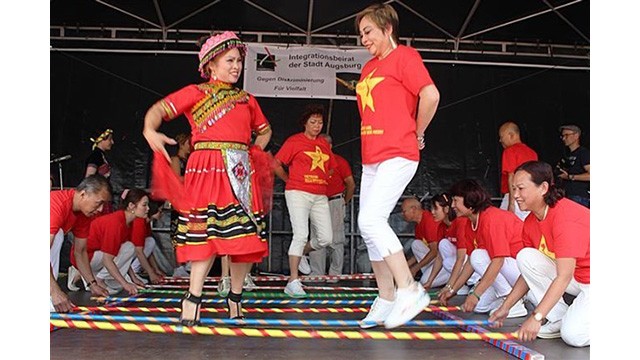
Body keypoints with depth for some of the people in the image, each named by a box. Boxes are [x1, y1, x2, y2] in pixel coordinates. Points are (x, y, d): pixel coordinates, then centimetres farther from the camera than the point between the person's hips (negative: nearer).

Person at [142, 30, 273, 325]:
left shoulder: (246, 99, 20)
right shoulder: (196, 93, 8)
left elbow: (265, 131, 34)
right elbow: (160, 109, -3)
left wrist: (254, 154, 17)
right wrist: (150, 130, -24)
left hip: (241, 172, 5)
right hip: (208, 169, -5)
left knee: (246, 235, 2)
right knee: (209, 231, -14)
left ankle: (235, 295, 14)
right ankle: (193, 298, -7)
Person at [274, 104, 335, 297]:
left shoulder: (324, 143, 16)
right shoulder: (294, 141, -1)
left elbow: (330, 168, 29)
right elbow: (276, 165, -2)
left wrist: (321, 181, 15)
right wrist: (291, 181, 6)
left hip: (320, 196, 6)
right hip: (298, 194, -6)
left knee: (325, 239, 2)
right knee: (301, 235, -15)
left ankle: (300, 253, 32)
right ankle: (293, 282, -9)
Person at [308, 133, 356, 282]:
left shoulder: (339, 161, -2)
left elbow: (351, 184, 3)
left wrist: (344, 202, 10)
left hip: (334, 202, -5)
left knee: (335, 240, -2)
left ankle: (335, 274, 4)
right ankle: (316, 274, 8)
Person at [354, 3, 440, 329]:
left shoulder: (404, 56, -3)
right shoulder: (369, 67, 21)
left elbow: (430, 95, -16)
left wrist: (417, 134, -5)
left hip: (398, 156, -9)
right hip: (371, 159, 9)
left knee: (371, 220, -20)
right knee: (369, 227, 6)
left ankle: (409, 290, -12)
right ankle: (386, 299, 15)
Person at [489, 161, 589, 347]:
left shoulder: (566, 217, -27)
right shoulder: (531, 222, -1)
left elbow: (564, 277, -32)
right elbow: (529, 270, 6)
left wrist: (536, 317, -35)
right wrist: (505, 307, 3)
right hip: (573, 280, 8)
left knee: (573, 335, -28)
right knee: (525, 256, -13)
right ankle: (558, 319, -6)